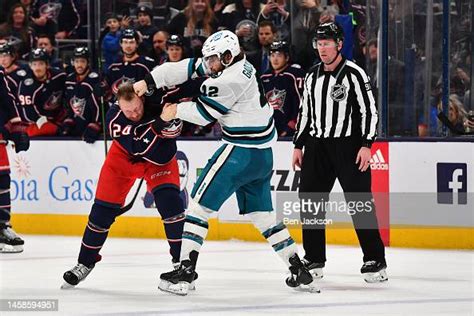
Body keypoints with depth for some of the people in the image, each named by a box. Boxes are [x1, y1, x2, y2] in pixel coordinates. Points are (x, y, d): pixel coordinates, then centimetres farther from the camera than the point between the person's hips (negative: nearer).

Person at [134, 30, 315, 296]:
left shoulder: (233, 79, -19)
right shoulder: (232, 65, 9)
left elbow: (204, 112, -13)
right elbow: (188, 68, 11)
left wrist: (176, 110, 6)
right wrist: (148, 82, 6)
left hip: (242, 151, -10)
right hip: (263, 154, 10)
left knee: (201, 202, -4)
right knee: (261, 213, 16)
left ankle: (185, 271, -8)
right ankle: (299, 269, 13)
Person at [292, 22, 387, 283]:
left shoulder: (354, 74, -8)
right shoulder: (312, 76, 11)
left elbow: (369, 110, -10)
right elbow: (305, 112, 19)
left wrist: (366, 145, -17)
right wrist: (298, 146, 14)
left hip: (349, 146, -6)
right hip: (317, 146, 6)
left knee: (360, 202, -9)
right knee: (309, 199, 3)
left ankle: (375, 261, -5)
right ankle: (314, 260, 12)